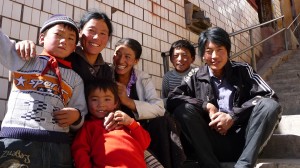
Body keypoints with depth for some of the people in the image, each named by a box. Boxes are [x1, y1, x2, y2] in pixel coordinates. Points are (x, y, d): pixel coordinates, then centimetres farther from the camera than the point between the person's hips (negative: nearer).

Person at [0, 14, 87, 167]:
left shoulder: (75, 78, 18)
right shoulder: (25, 60, 14)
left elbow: (80, 115, 18)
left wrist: (76, 116, -3)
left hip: (58, 145, 3)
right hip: (17, 140, -2)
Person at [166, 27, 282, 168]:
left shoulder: (243, 71, 8)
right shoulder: (195, 78, 8)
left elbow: (270, 97, -5)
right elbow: (172, 100, -5)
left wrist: (232, 116, -15)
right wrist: (206, 106, -15)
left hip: (242, 139, 0)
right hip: (213, 144, 0)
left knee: (270, 106, -22)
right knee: (183, 109, -21)